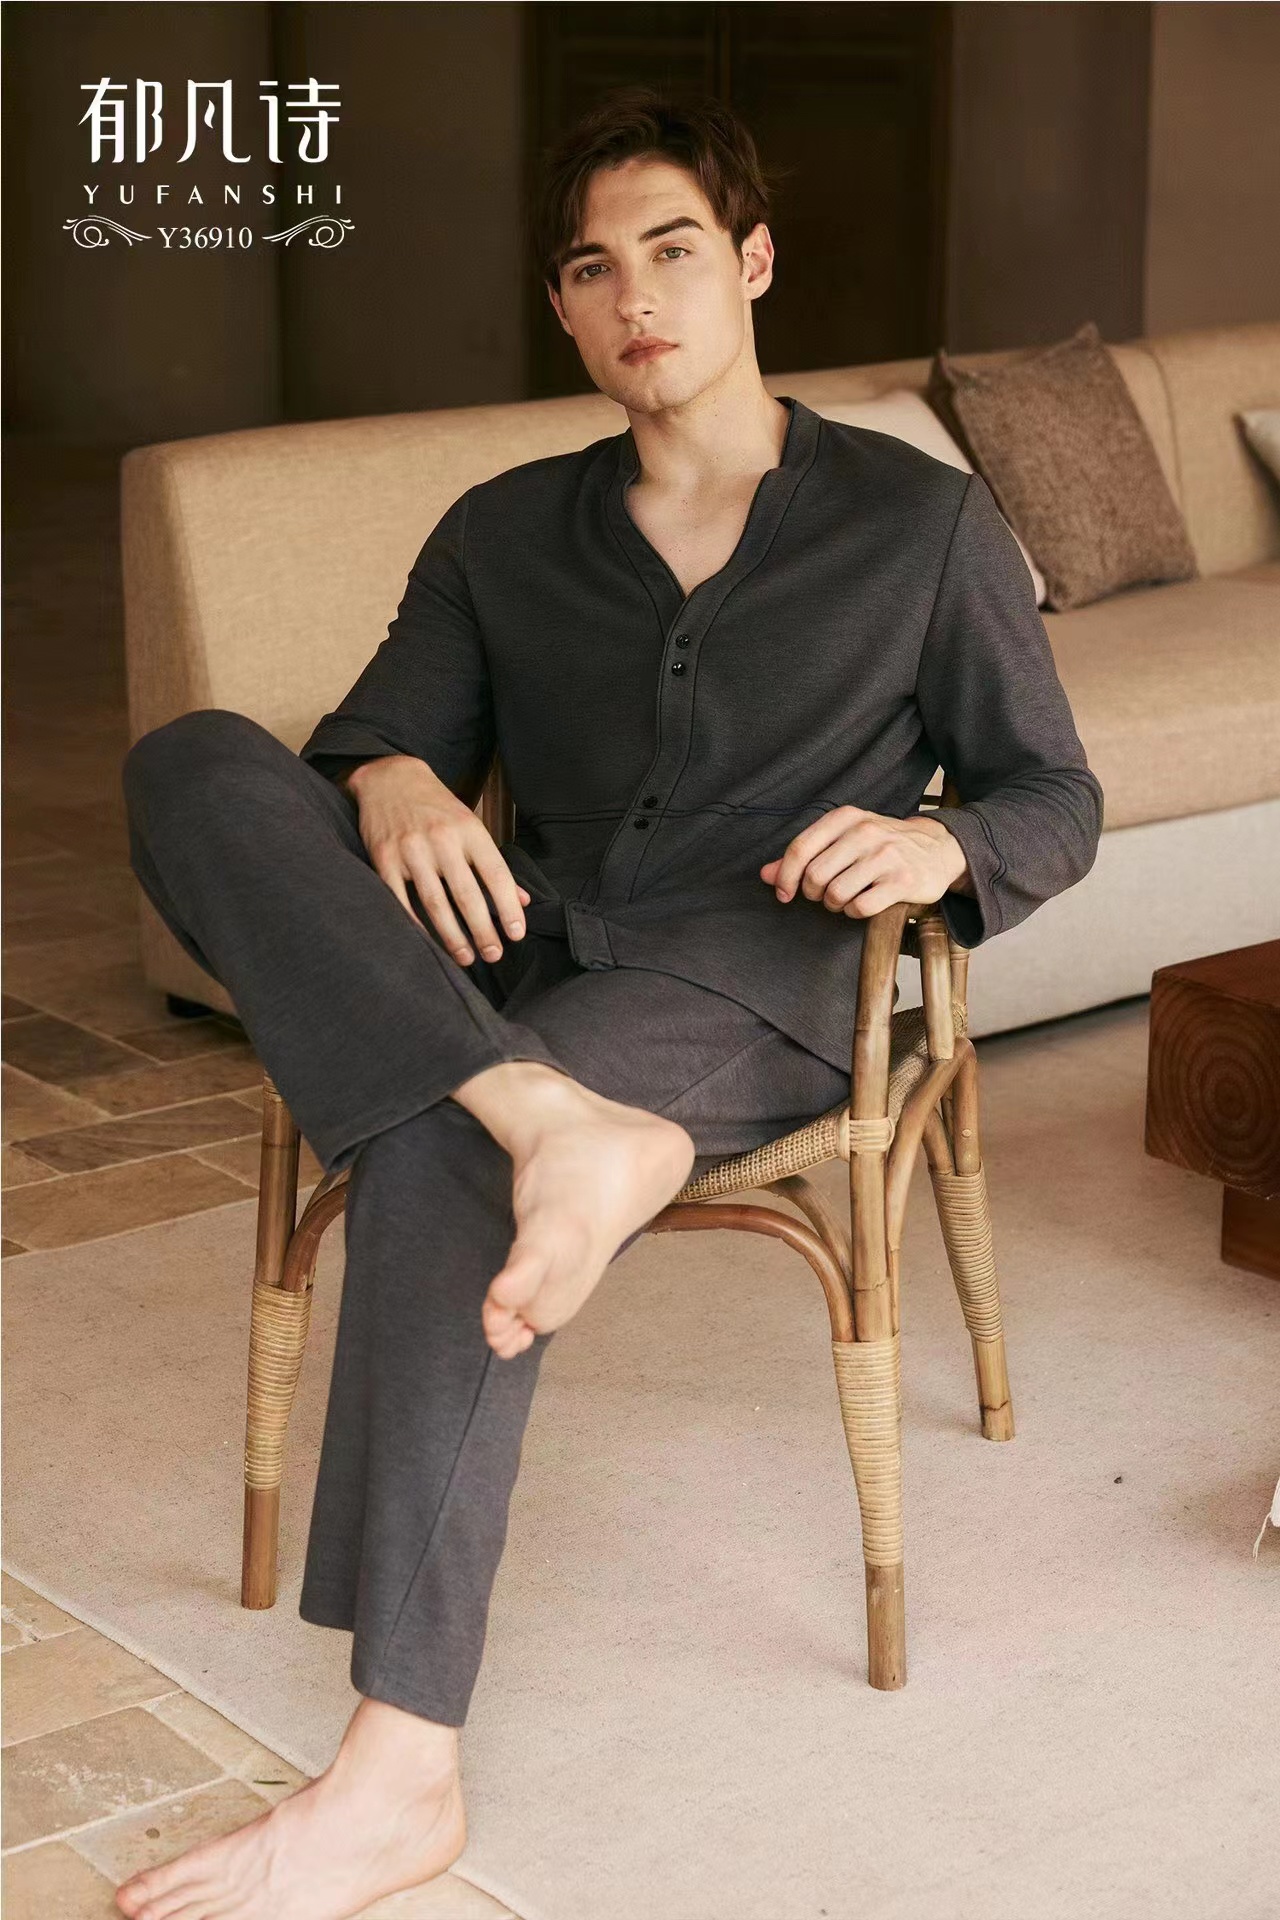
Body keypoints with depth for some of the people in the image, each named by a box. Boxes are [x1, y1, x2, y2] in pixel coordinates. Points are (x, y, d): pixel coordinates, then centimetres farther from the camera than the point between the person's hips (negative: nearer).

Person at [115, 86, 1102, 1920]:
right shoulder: (503, 535, 20)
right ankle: (558, 1128, -40)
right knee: (193, 764, -22)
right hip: (511, 969, 4)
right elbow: (367, 746, 14)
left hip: (744, 993, -4)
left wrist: (937, 845, -13)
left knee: (436, 1160, -36)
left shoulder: (921, 523, 12)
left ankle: (401, 1771, -36)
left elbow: (1057, 801, 12)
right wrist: (393, 787, -13)